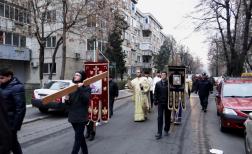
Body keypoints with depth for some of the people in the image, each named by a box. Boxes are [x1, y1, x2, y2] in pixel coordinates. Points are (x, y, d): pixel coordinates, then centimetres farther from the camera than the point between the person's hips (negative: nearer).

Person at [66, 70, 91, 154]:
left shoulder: (86, 87, -7)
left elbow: (86, 99, -22)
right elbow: (69, 102, 15)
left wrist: (80, 89, -26)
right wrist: (67, 100, -7)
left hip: (81, 116, -6)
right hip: (73, 116, 7)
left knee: (78, 138, -3)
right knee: (80, 136, 18)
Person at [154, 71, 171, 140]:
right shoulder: (158, 84, 2)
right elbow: (155, 93, 5)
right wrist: (155, 101, -4)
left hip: (167, 103, -1)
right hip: (160, 103, 1)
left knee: (167, 117, 11)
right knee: (160, 117, -2)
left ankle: (166, 130, 28)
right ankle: (159, 133, 2)